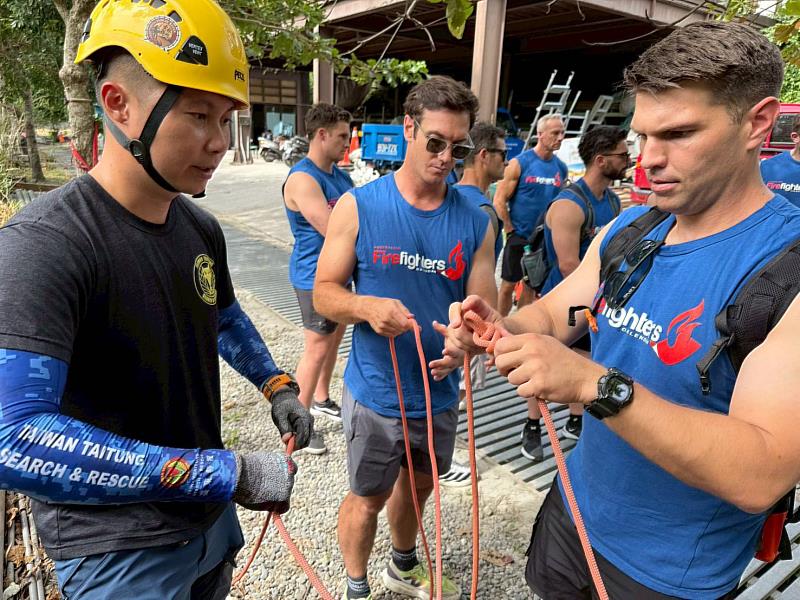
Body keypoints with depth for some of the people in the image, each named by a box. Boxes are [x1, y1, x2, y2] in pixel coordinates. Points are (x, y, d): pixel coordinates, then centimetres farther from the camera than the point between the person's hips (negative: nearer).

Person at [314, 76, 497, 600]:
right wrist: (367, 307, -29)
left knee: (419, 484, 25)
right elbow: (324, 293, -8)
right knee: (368, 496, 14)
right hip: (376, 394, -3)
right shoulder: (358, 207, -11)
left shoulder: (476, 222, -4)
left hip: (441, 393, 4)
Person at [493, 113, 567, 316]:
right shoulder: (519, 163, -7)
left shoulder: (561, 168, 6)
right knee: (508, 285, 4)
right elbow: (499, 201, -9)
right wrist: (511, 231, -10)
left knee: (531, 287, 11)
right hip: (519, 237, -4)